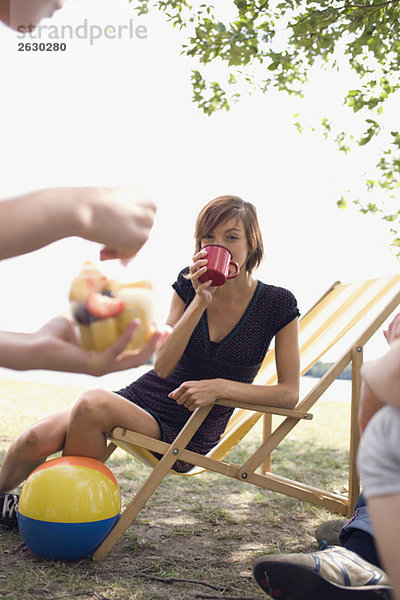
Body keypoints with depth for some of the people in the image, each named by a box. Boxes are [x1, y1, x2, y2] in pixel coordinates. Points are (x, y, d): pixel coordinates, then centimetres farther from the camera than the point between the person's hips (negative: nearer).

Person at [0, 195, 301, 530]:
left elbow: (289, 393, -10)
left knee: (92, 404, -30)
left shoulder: (278, 304, -9)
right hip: (146, 397, 4)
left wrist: (220, 386, -21)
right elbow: (162, 366, -9)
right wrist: (200, 302, -19)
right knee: (38, 440, -18)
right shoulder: (190, 284, -1)